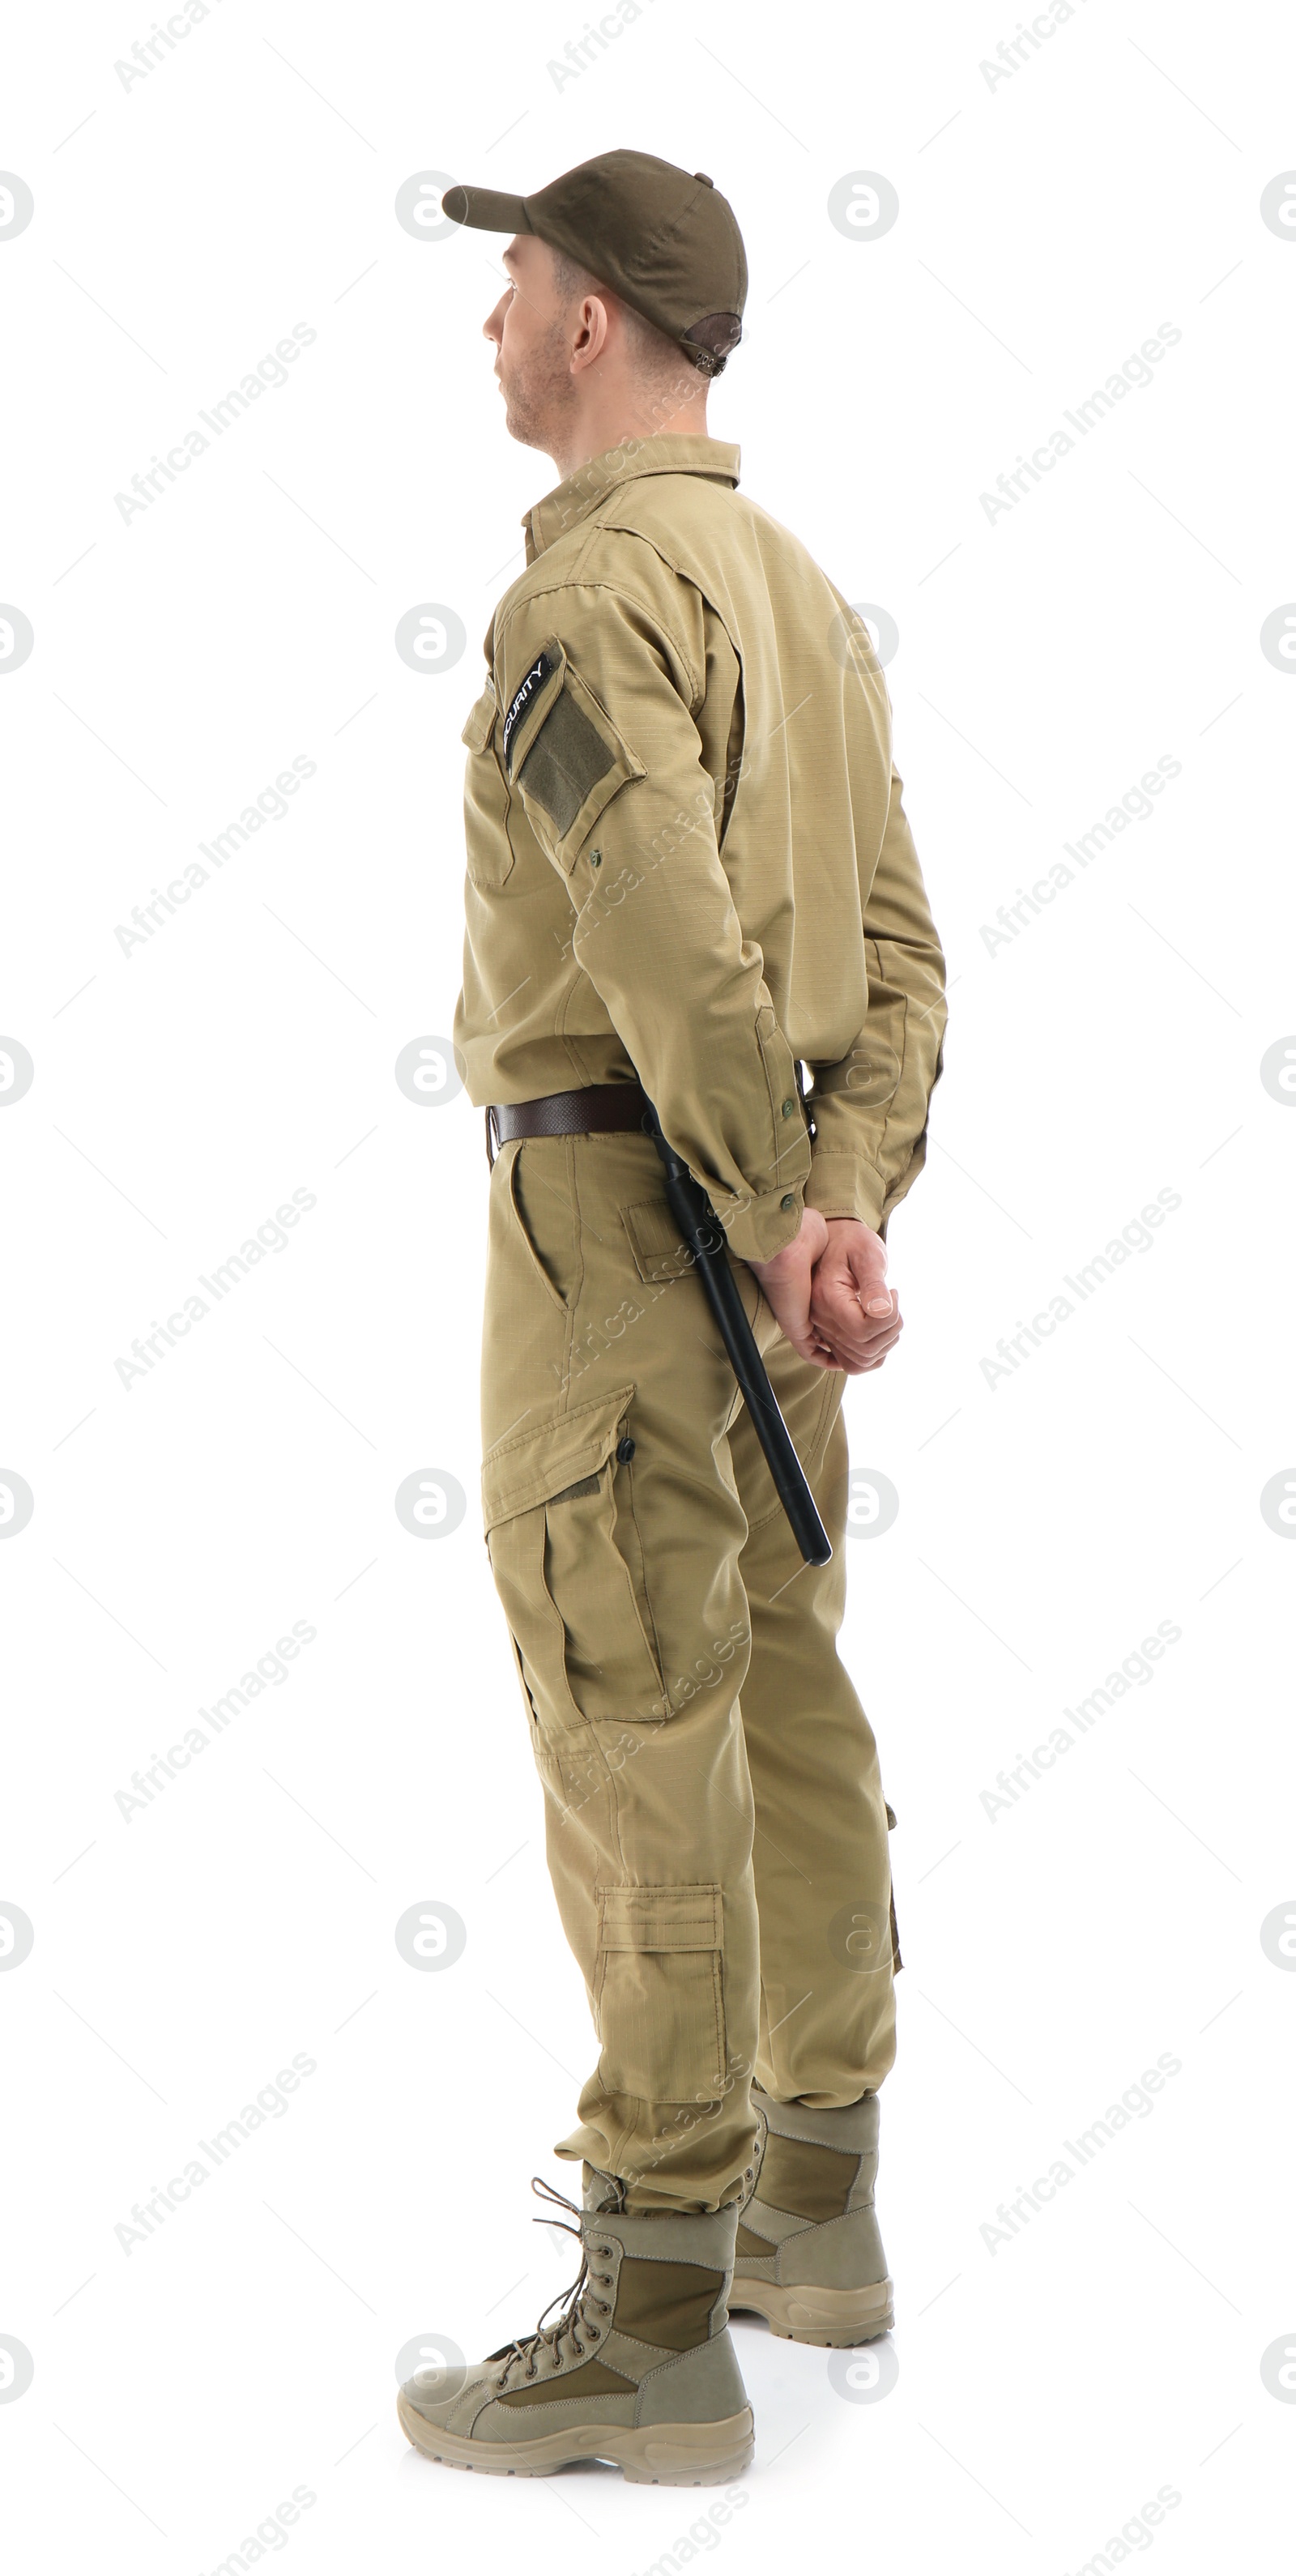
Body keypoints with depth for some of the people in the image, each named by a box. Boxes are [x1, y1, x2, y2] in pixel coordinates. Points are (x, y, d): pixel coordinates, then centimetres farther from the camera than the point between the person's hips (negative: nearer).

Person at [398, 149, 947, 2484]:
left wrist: (782, 1231, -16)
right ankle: (810, 2206, 27)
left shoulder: (588, 588, -16)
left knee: (636, 1750, -6)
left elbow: (676, 947, -27)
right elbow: (891, 950, 8)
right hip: (765, 1212, 10)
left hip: (617, 1208, -10)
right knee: (781, 1705, 15)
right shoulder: (798, 590, 15)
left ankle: (654, 2335, 1)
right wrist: (846, 1214, -4)